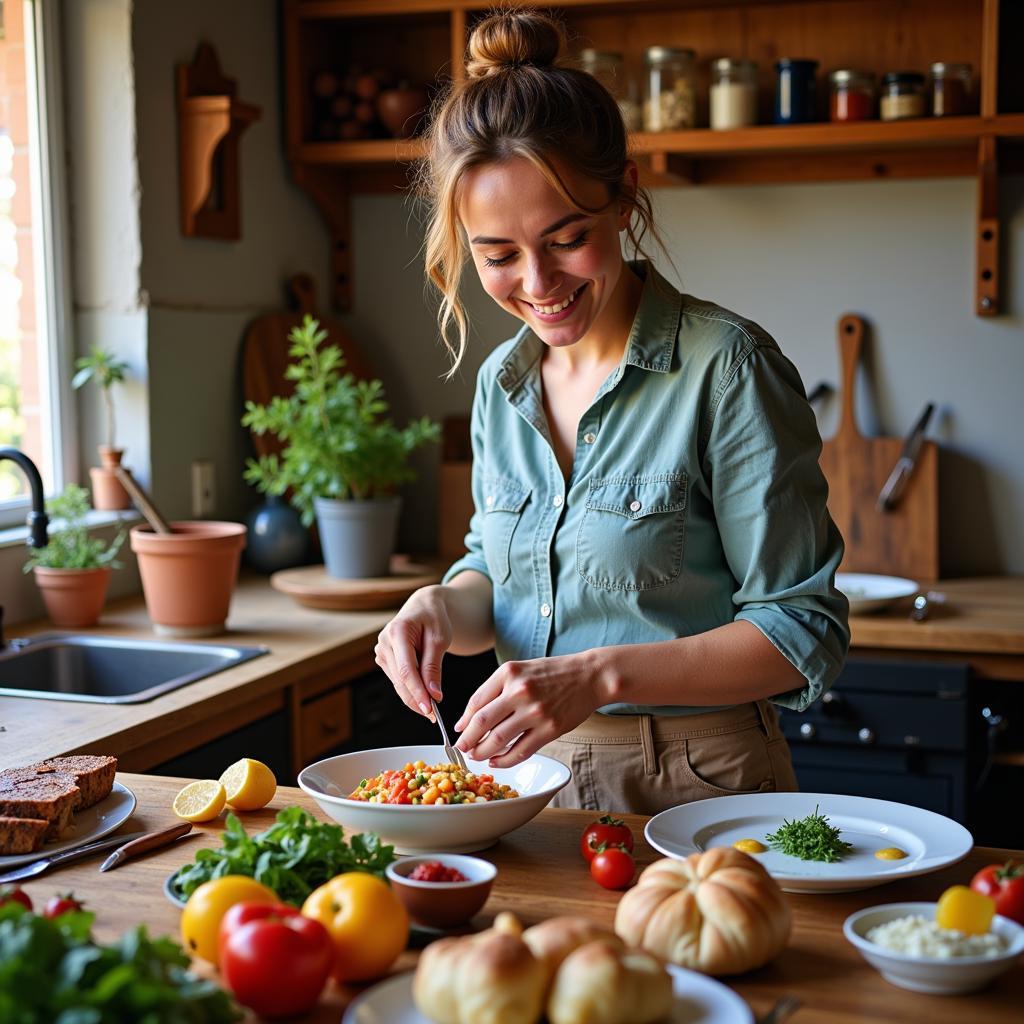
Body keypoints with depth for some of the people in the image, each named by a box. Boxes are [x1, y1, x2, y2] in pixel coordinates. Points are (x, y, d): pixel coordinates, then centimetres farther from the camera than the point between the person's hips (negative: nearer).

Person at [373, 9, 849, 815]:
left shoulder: (725, 368, -13)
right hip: (538, 774, 3)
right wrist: (444, 607, -5)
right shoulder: (503, 384, 7)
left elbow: (804, 632, -13)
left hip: (697, 791, -3)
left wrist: (599, 675, -23)